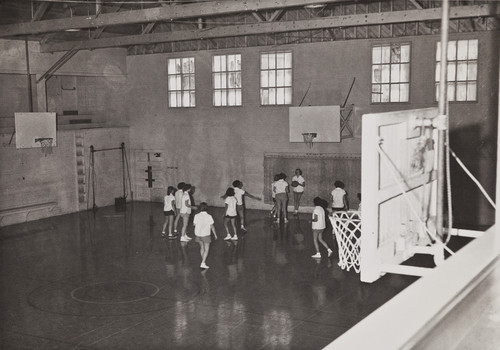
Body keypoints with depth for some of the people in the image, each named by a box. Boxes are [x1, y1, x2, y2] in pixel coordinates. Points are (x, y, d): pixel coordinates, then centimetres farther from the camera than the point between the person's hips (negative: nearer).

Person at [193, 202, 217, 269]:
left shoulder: (197, 216, -7)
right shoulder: (209, 216, -14)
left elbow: (194, 224, 6)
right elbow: (212, 226, -8)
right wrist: (215, 234, 4)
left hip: (198, 234, 4)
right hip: (206, 235, -4)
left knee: (202, 247, 22)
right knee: (206, 250, 7)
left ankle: (203, 261, 32)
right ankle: (203, 263, -4)